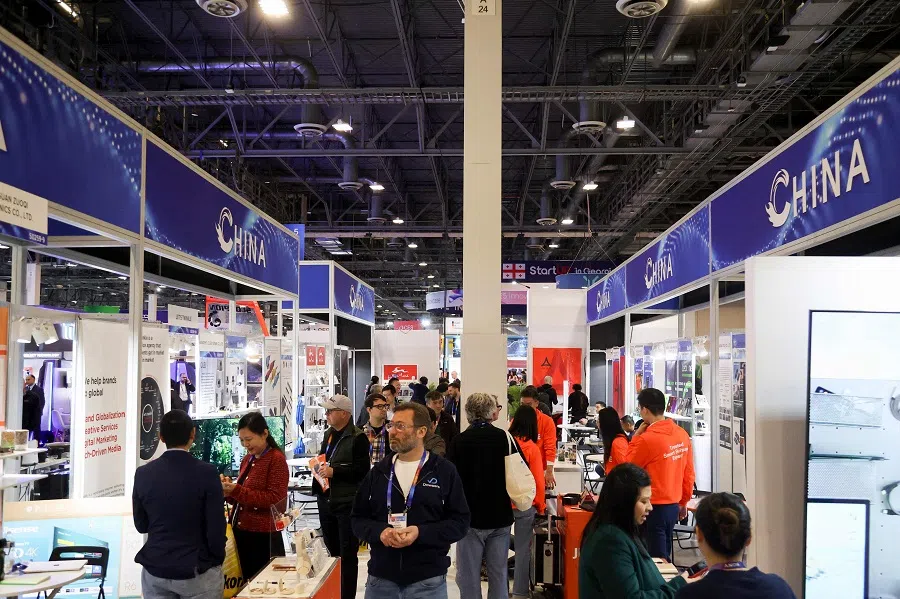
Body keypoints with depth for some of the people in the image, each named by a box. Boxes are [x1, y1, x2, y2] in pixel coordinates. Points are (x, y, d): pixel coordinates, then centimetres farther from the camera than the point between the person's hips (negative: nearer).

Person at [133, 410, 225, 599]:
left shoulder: (143, 473, -6)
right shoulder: (206, 472, -17)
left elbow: (141, 525, 6)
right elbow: (216, 528, -14)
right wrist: (217, 561, 3)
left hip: (155, 570, 3)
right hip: (198, 572, -3)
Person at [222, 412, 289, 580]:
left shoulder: (276, 459, -12)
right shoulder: (247, 459, 11)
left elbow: (274, 499, -18)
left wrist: (237, 491, -22)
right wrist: (229, 492, -2)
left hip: (263, 536, -7)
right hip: (241, 532, 7)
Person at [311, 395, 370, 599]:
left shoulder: (358, 437, -12)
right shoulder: (328, 434, 12)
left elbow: (363, 469, -19)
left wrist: (334, 471, -21)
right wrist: (319, 466, 4)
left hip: (348, 503, -8)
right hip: (326, 500, 8)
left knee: (347, 553, 1)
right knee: (332, 550, 19)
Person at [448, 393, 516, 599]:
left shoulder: (459, 441, -10)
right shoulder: (505, 438, -5)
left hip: (470, 516, -2)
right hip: (500, 516, 2)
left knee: (469, 576, 7)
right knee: (498, 574, 12)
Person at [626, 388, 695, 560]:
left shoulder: (646, 439, -19)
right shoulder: (682, 434, 2)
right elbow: (689, 473, 9)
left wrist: (636, 436, -2)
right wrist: (683, 502, 20)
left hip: (654, 508, -7)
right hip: (673, 506, 7)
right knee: (664, 557, 18)